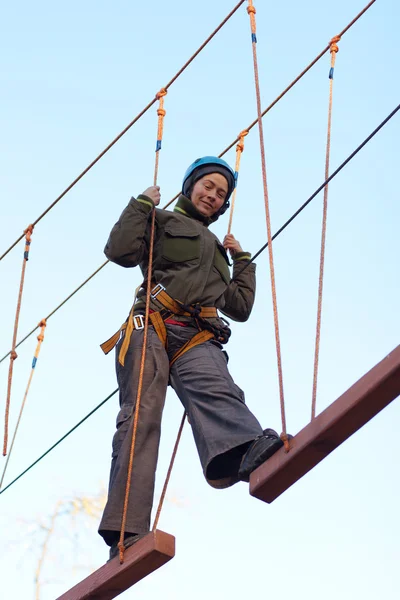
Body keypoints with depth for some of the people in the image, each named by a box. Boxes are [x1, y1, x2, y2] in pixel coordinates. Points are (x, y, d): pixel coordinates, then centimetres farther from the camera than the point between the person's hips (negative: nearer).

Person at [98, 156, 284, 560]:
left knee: (216, 391, -31)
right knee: (141, 415, -22)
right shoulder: (163, 222, 24)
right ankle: (126, 531, -32)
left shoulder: (216, 251, 40)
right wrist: (141, 205, 11)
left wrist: (242, 260, 36)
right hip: (153, 325, -4)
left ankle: (246, 451, -65)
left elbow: (241, 307, 38)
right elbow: (121, 251, 4)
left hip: (199, 338, 4)